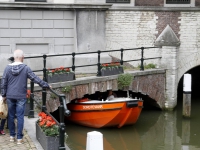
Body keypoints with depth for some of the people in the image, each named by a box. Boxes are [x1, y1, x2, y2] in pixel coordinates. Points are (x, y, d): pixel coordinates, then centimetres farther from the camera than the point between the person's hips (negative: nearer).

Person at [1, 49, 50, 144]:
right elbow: (36, 79, -5)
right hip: (21, 97, -2)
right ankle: (19, 138, 4)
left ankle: (12, 136, 21)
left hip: (10, 96, 2)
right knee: (20, 117, 2)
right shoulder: (26, 68, -9)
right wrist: (46, 86, 6)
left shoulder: (8, 68, -2)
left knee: (11, 116, 13)